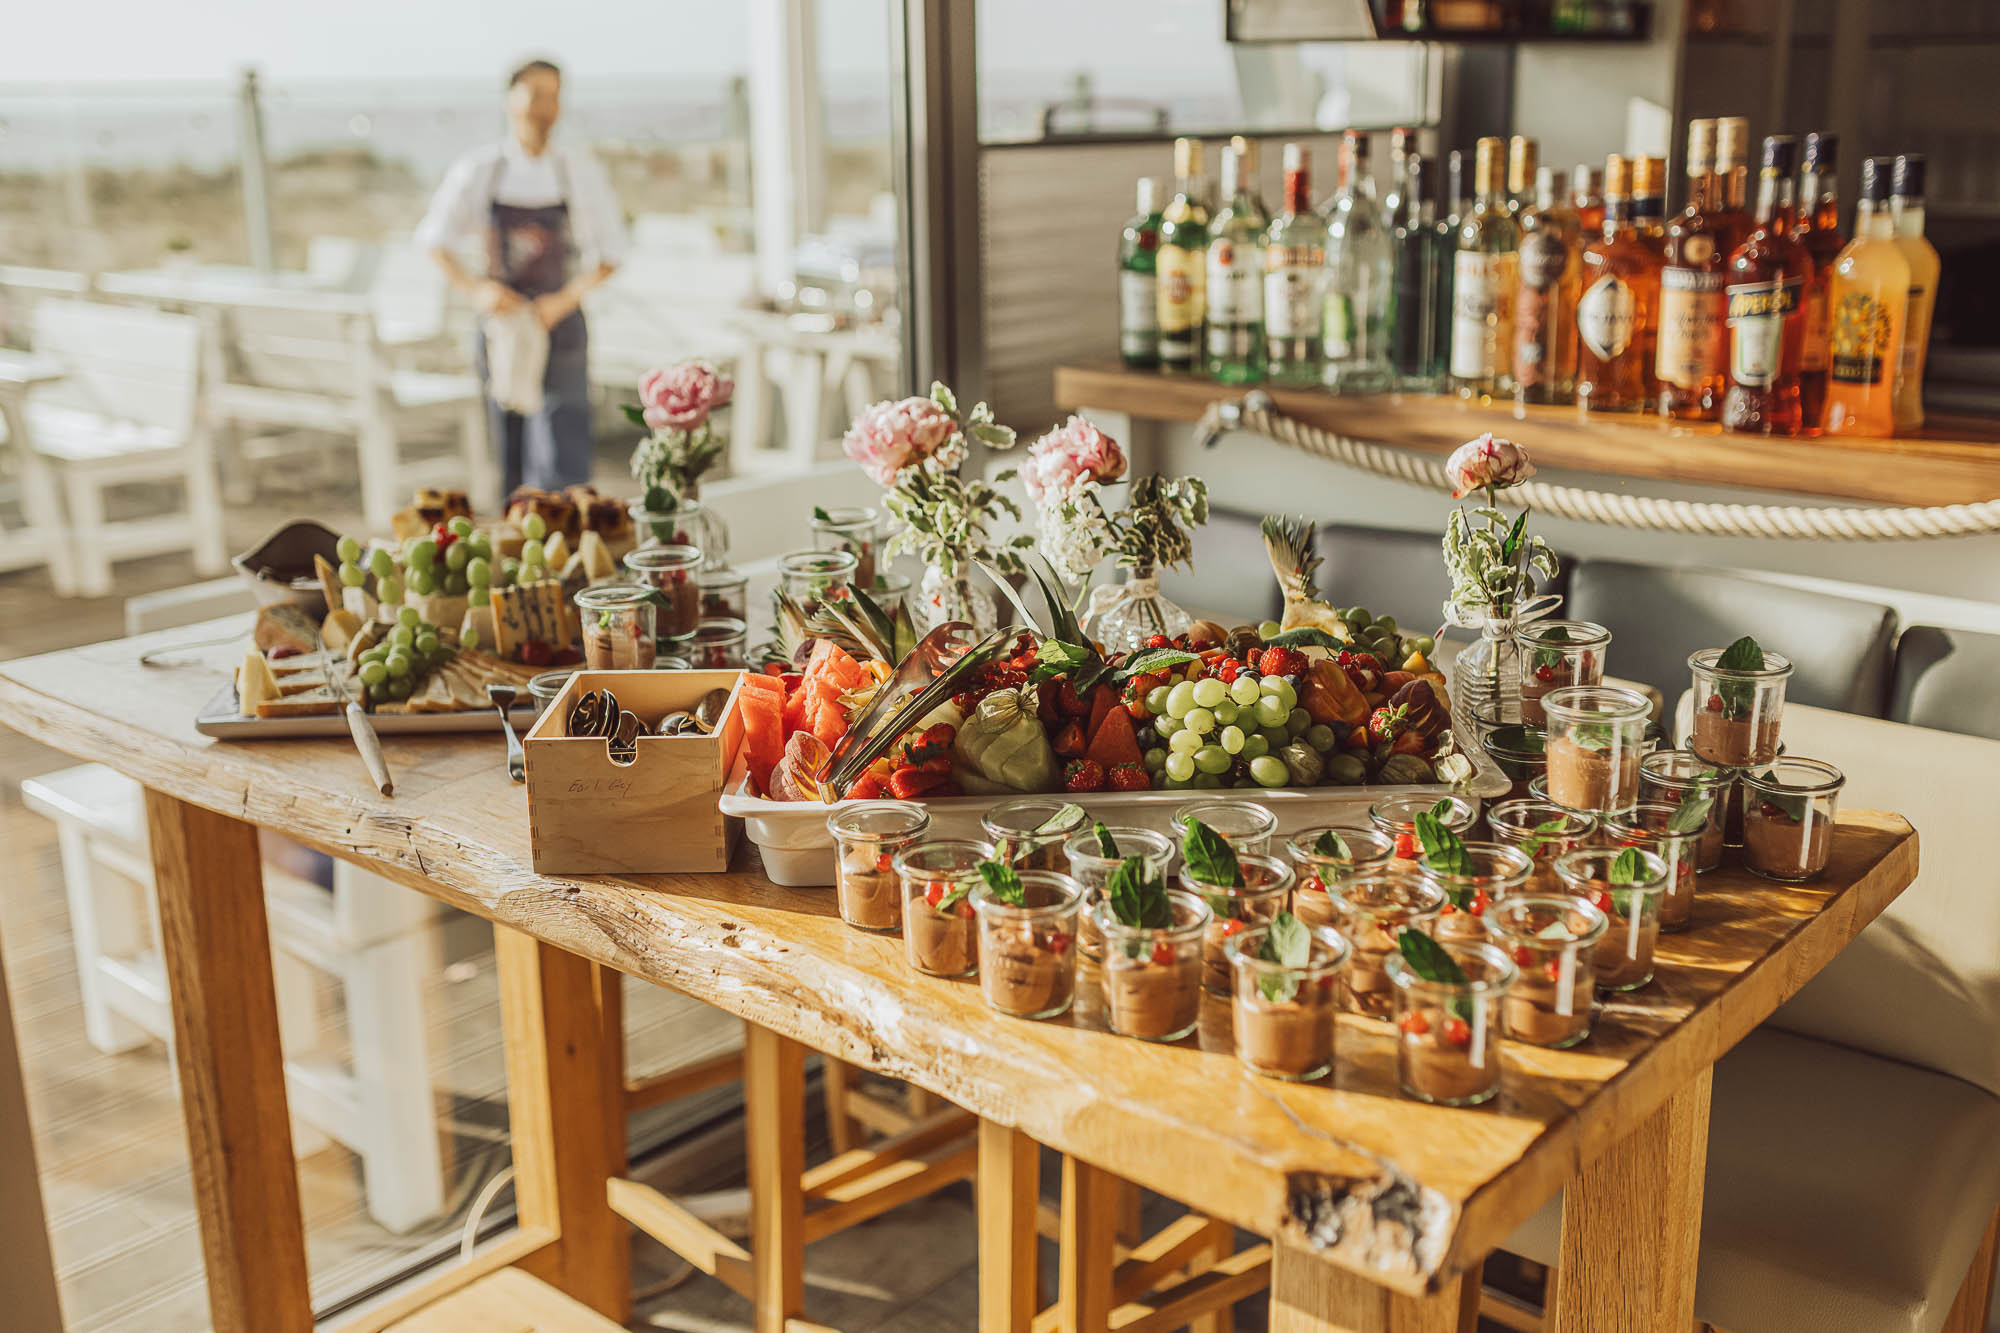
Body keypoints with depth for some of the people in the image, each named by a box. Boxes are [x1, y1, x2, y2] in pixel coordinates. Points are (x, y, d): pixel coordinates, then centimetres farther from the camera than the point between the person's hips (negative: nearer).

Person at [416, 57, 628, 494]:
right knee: (510, 457, 7)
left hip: (559, 323, -1)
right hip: (501, 316, 1)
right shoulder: (477, 170, 0)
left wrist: (563, 301, -11)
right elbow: (435, 239, 9)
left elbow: (610, 252, 4)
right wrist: (477, 290, -9)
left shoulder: (581, 171, 0)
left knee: (564, 460, -10)